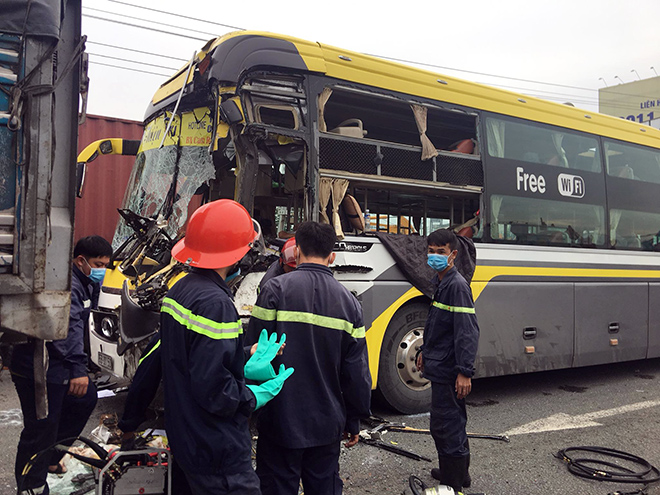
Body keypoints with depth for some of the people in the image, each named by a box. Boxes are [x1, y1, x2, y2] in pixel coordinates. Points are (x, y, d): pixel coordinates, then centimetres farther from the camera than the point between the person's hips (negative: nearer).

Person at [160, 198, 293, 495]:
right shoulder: (214, 303, -24)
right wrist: (259, 395, -11)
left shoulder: (179, 290, 7)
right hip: (218, 455, -10)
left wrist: (246, 367, 7)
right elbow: (213, 390, -26)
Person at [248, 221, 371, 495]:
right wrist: (353, 421, 12)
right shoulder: (349, 301, 0)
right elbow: (357, 372, 2)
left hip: (280, 421, -3)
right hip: (327, 424, 3)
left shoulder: (275, 289, -11)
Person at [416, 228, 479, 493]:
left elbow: (468, 331, -23)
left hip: (448, 371, -10)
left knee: (446, 426, -2)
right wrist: (425, 351, 27)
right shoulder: (440, 282, 12)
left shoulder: (457, 285, -18)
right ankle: (454, 471, 34)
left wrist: (464, 372, -26)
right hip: (440, 366, 10)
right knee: (452, 424, 20)